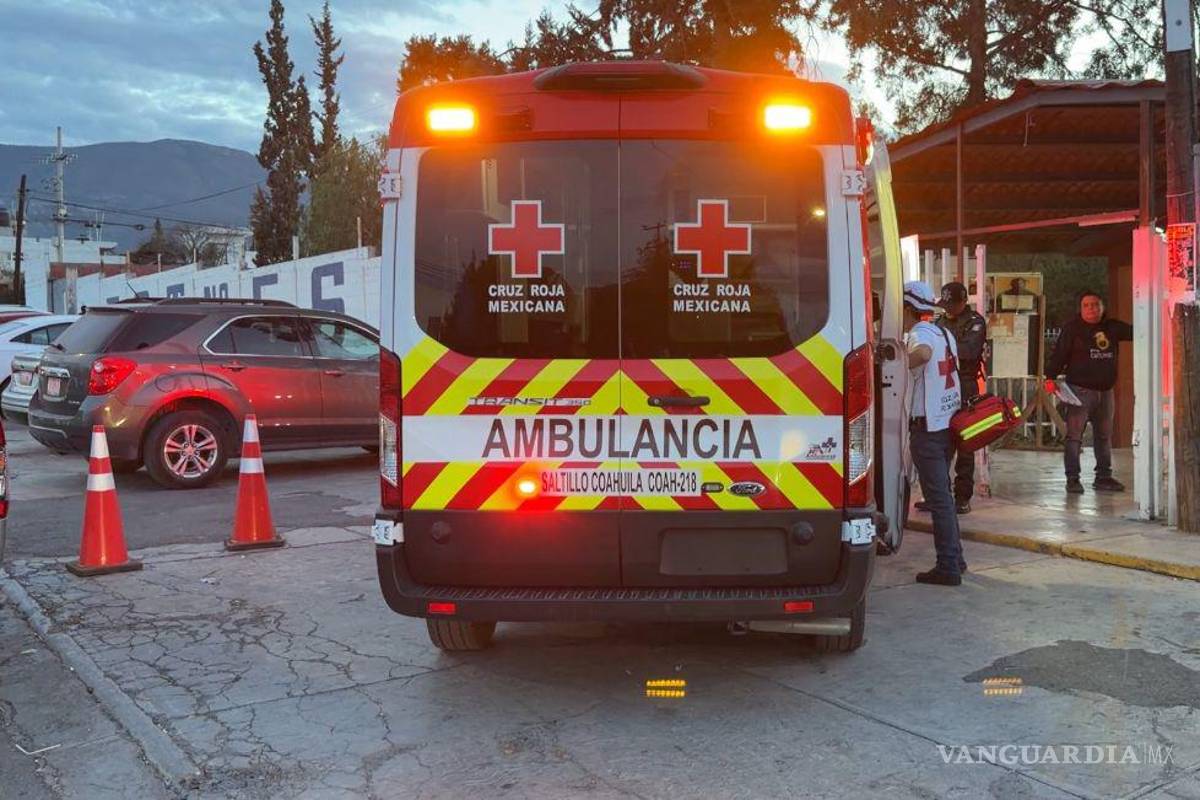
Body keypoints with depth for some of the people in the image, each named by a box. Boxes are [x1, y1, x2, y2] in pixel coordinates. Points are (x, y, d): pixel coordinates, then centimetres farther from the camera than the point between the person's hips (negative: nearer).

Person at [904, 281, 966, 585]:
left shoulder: (919, 335, -15)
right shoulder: (945, 334, 14)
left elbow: (924, 353, -39)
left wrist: (906, 363, -22)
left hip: (928, 427, -9)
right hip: (948, 422, 9)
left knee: (938, 497, -5)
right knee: (942, 493, 19)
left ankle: (948, 567, -1)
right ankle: (954, 557, 26)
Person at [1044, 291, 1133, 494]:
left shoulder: (1112, 327, 11)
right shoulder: (1072, 328, -4)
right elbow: (1059, 353, -9)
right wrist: (1050, 377, -18)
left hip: (1105, 391, 6)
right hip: (1080, 389, -6)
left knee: (1104, 435, 13)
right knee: (1074, 435, -8)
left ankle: (1103, 477, 23)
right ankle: (1072, 479, -5)